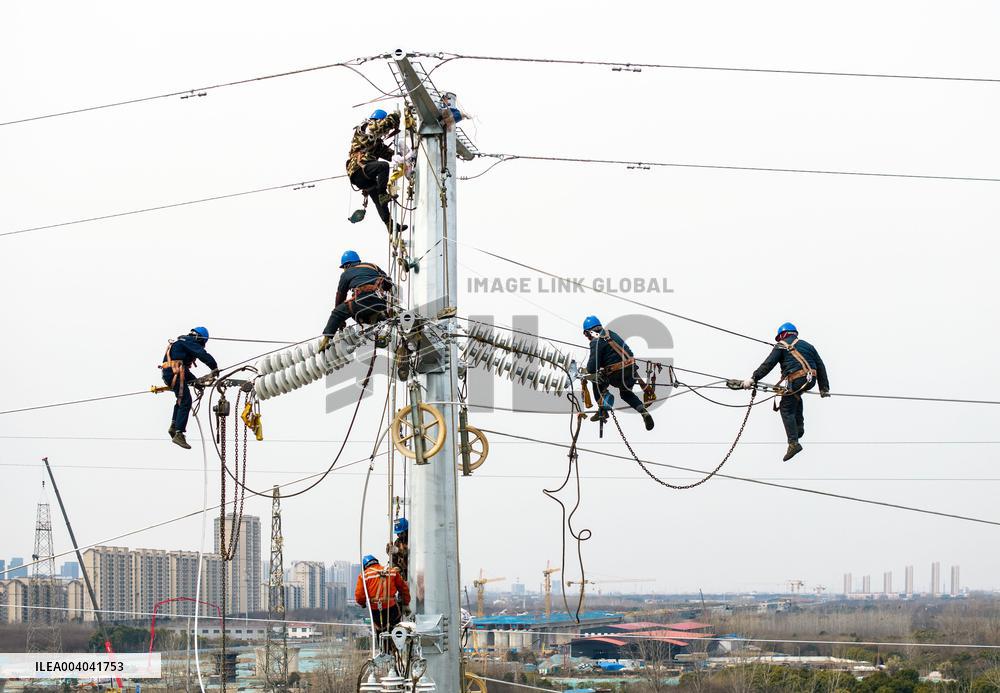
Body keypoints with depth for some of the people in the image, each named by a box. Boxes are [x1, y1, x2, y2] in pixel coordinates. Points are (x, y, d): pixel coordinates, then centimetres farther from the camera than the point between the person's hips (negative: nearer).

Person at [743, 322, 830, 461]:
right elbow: (820, 366, 22)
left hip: (796, 379, -6)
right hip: (811, 380, 6)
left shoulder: (781, 346, 10)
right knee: (796, 397, 35)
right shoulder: (807, 345, 26)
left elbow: (768, 365, -2)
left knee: (787, 410, 0)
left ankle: (793, 443, -14)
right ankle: (799, 427, 26)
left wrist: (753, 378, -2)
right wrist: (824, 388, 25)